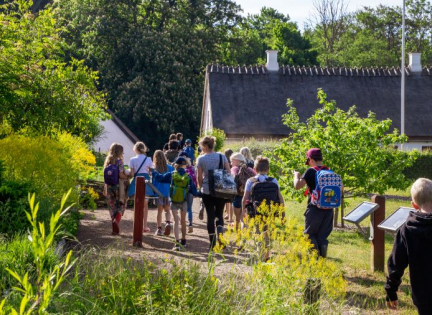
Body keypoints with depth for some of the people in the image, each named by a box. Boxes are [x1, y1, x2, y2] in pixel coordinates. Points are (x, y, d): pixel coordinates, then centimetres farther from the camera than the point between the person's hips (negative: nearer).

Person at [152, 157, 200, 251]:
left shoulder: (171, 175, -7)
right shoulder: (188, 177, -6)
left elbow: (160, 177, 5)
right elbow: (194, 192, -2)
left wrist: (153, 172, 22)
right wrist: (201, 194, 15)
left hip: (174, 202, -1)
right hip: (184, 202, 1)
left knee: (176, 221, -1)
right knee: (183, 221, 18)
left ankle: (177, 243, -15)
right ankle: (183, 241, 32)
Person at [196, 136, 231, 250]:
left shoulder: (201, 159, -5)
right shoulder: (222, 156, 0)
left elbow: (199, 177, -3)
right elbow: (229, 172, 0)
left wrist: (201, 187, 13)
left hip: (207, 191, -1)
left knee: (210, 216, 6)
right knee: (219, 214, 15)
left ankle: (213, 243, 8)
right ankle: (220, 233, -10)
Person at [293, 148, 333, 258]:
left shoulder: (311, 171, -8)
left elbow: (297, 186, -14)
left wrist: (296, 175, 5)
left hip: (315, 208, -5)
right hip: (328, 208, 5)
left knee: (310, 234, 8)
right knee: (322, 236, 13)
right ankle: (323, 256, 4)